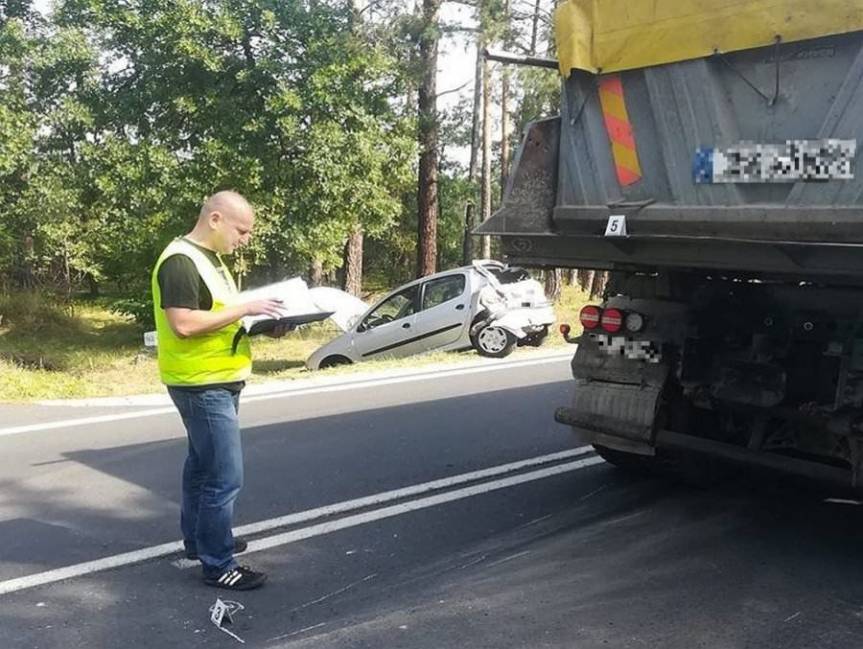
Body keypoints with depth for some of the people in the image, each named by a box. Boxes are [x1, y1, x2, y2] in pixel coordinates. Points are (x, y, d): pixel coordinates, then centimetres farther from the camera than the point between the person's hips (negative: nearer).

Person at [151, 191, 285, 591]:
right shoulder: (180, 261, -19)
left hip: (218, 381, 11)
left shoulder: (209, 258, 13)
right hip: (202, 385, -11)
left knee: (202, 466, 21)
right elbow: (184, 323, -27)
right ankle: (217, 565, 2)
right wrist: (245, 308, -23)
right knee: (224, 477, -8)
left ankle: (197, 539, 35)